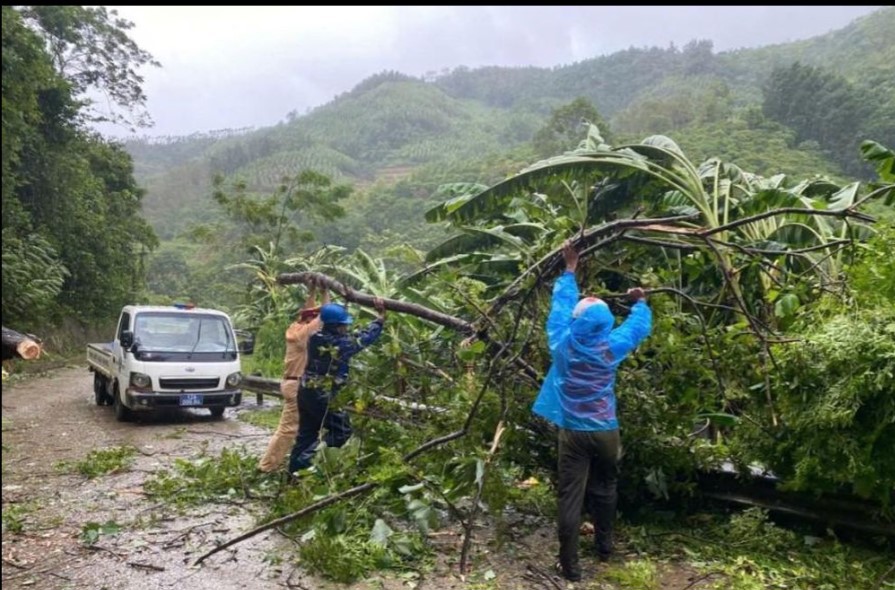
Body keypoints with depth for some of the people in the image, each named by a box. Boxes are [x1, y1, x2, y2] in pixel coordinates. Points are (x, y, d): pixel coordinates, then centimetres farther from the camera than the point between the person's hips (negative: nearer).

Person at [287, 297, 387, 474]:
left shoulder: (315, 339, 2)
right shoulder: (343, 343, -16)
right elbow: (367, 335, -4)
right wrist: (381, 316, 8)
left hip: (306, 393, 8)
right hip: (323, 397, -8)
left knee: (306, 433, 17)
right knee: (342, 430, 2)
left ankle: (294, 470, 22)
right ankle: (306, 460, -5)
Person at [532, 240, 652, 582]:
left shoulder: (563, 344, -11)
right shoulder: (612, 347, -10)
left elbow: (560, 306, 6)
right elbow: (639, 326, 9)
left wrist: (570, 271, 17)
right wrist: (640, 303, 29)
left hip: (572, 432, -1)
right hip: (605, 431, 1)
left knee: (570, 497, 1)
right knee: (604, 490, 22)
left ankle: (570, 566, 4)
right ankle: (604, 547, 37)